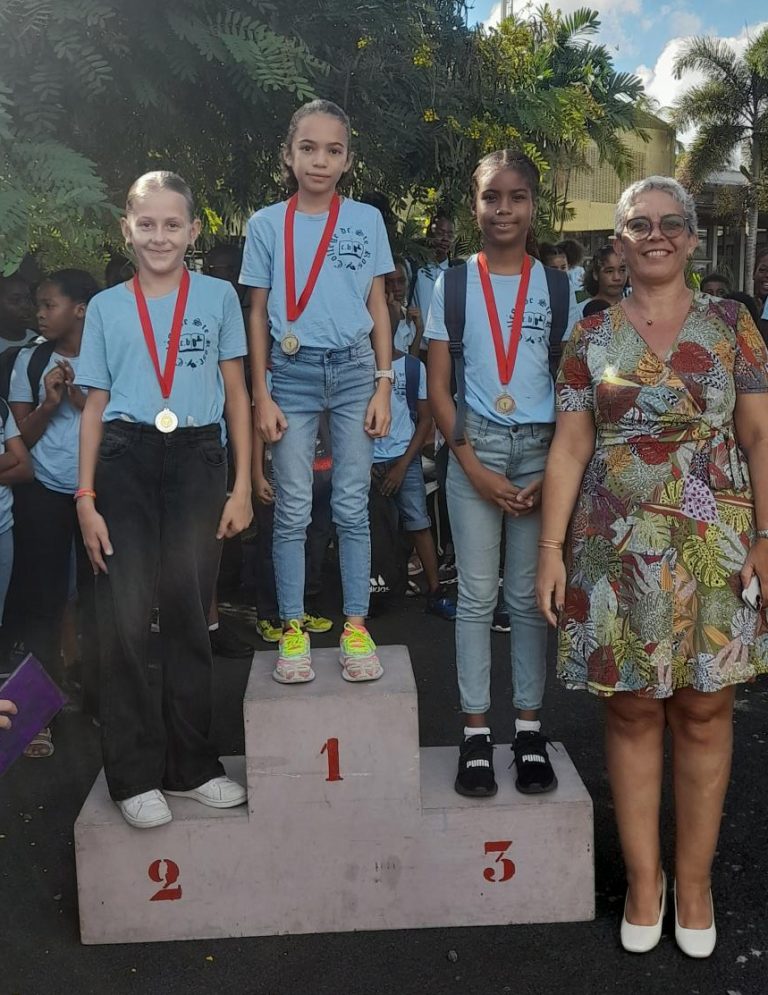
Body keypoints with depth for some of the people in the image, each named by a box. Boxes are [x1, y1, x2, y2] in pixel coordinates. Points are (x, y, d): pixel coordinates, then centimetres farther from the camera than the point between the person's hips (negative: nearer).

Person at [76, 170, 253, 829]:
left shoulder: (218, 297, 8)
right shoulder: (106, 307, 11)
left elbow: (236, 395, 7)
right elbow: (95, 407, 10)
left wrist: (242, 486, 0)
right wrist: (85, 497, 1)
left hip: (197, 460, 0)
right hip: (125, 461, 1)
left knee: (189, 617, 6)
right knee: (126, 619, -3)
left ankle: (191, 764, 19)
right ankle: (136, 774, 11)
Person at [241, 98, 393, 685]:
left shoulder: (367, 220, 5)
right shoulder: (266, 225, 4)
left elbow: (378, 308, 7)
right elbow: (259, 315, 5)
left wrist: (384, 385, 0)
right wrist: (261, 396, -1)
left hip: (354, 372, 0)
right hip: (292, 374, 0)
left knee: (353, 508, 3)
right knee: (293, 512, 2)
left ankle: (356, 628, 13)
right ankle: (293, 631, 12)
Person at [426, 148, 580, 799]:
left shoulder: (557, 286, 6)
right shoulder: (451, 285, 4)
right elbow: (438, 386, 2)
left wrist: (555, 469, -7)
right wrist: (474, 467, -8)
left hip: (542, 449, 1)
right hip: (475, 448, 0)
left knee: (530, 595, 5)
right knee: (477, 596, 3)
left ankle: (530, 728, 17)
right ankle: (476, 731, 13)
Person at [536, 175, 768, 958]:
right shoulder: (591, 337, 5)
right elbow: (569, 448, 3)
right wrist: (551, 548, -3)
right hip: (620, 550, 0)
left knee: (703, 711, 7)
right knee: (633, 711, 7)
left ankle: (694, 879, 23)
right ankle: (643, 877, 22)